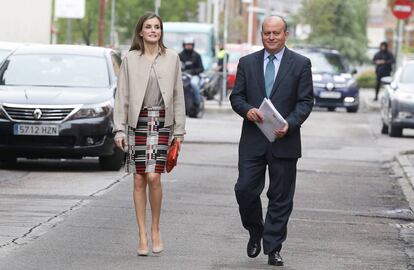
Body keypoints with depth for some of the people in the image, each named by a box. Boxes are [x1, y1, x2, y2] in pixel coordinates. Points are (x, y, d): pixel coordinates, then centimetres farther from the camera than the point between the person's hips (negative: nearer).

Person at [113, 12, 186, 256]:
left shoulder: (172, 58, 6)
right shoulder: (130, 59, 4)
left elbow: (178, 96, 8)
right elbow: (122, 96, 4)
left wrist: (180, 130, 5)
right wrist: (119, 129, -1)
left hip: (162, 121, -1)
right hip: (137, 122, 1)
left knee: (153, 177, -13)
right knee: (139, 180, 2)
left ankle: (155, 229, 6)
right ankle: (143, 236, 9)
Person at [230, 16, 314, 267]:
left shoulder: (301, 64, 2)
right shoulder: (247, 62, 9)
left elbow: (306, 101, -1)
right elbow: (236, 96, 8)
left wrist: (290, 124, -18)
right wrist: (247, 110, -14)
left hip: (284, 141, -1)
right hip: (253, 141, 2)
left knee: (281, 198, 2)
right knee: (245, 189, -4)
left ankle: (273, 248, 10)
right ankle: (255, 233, 22)